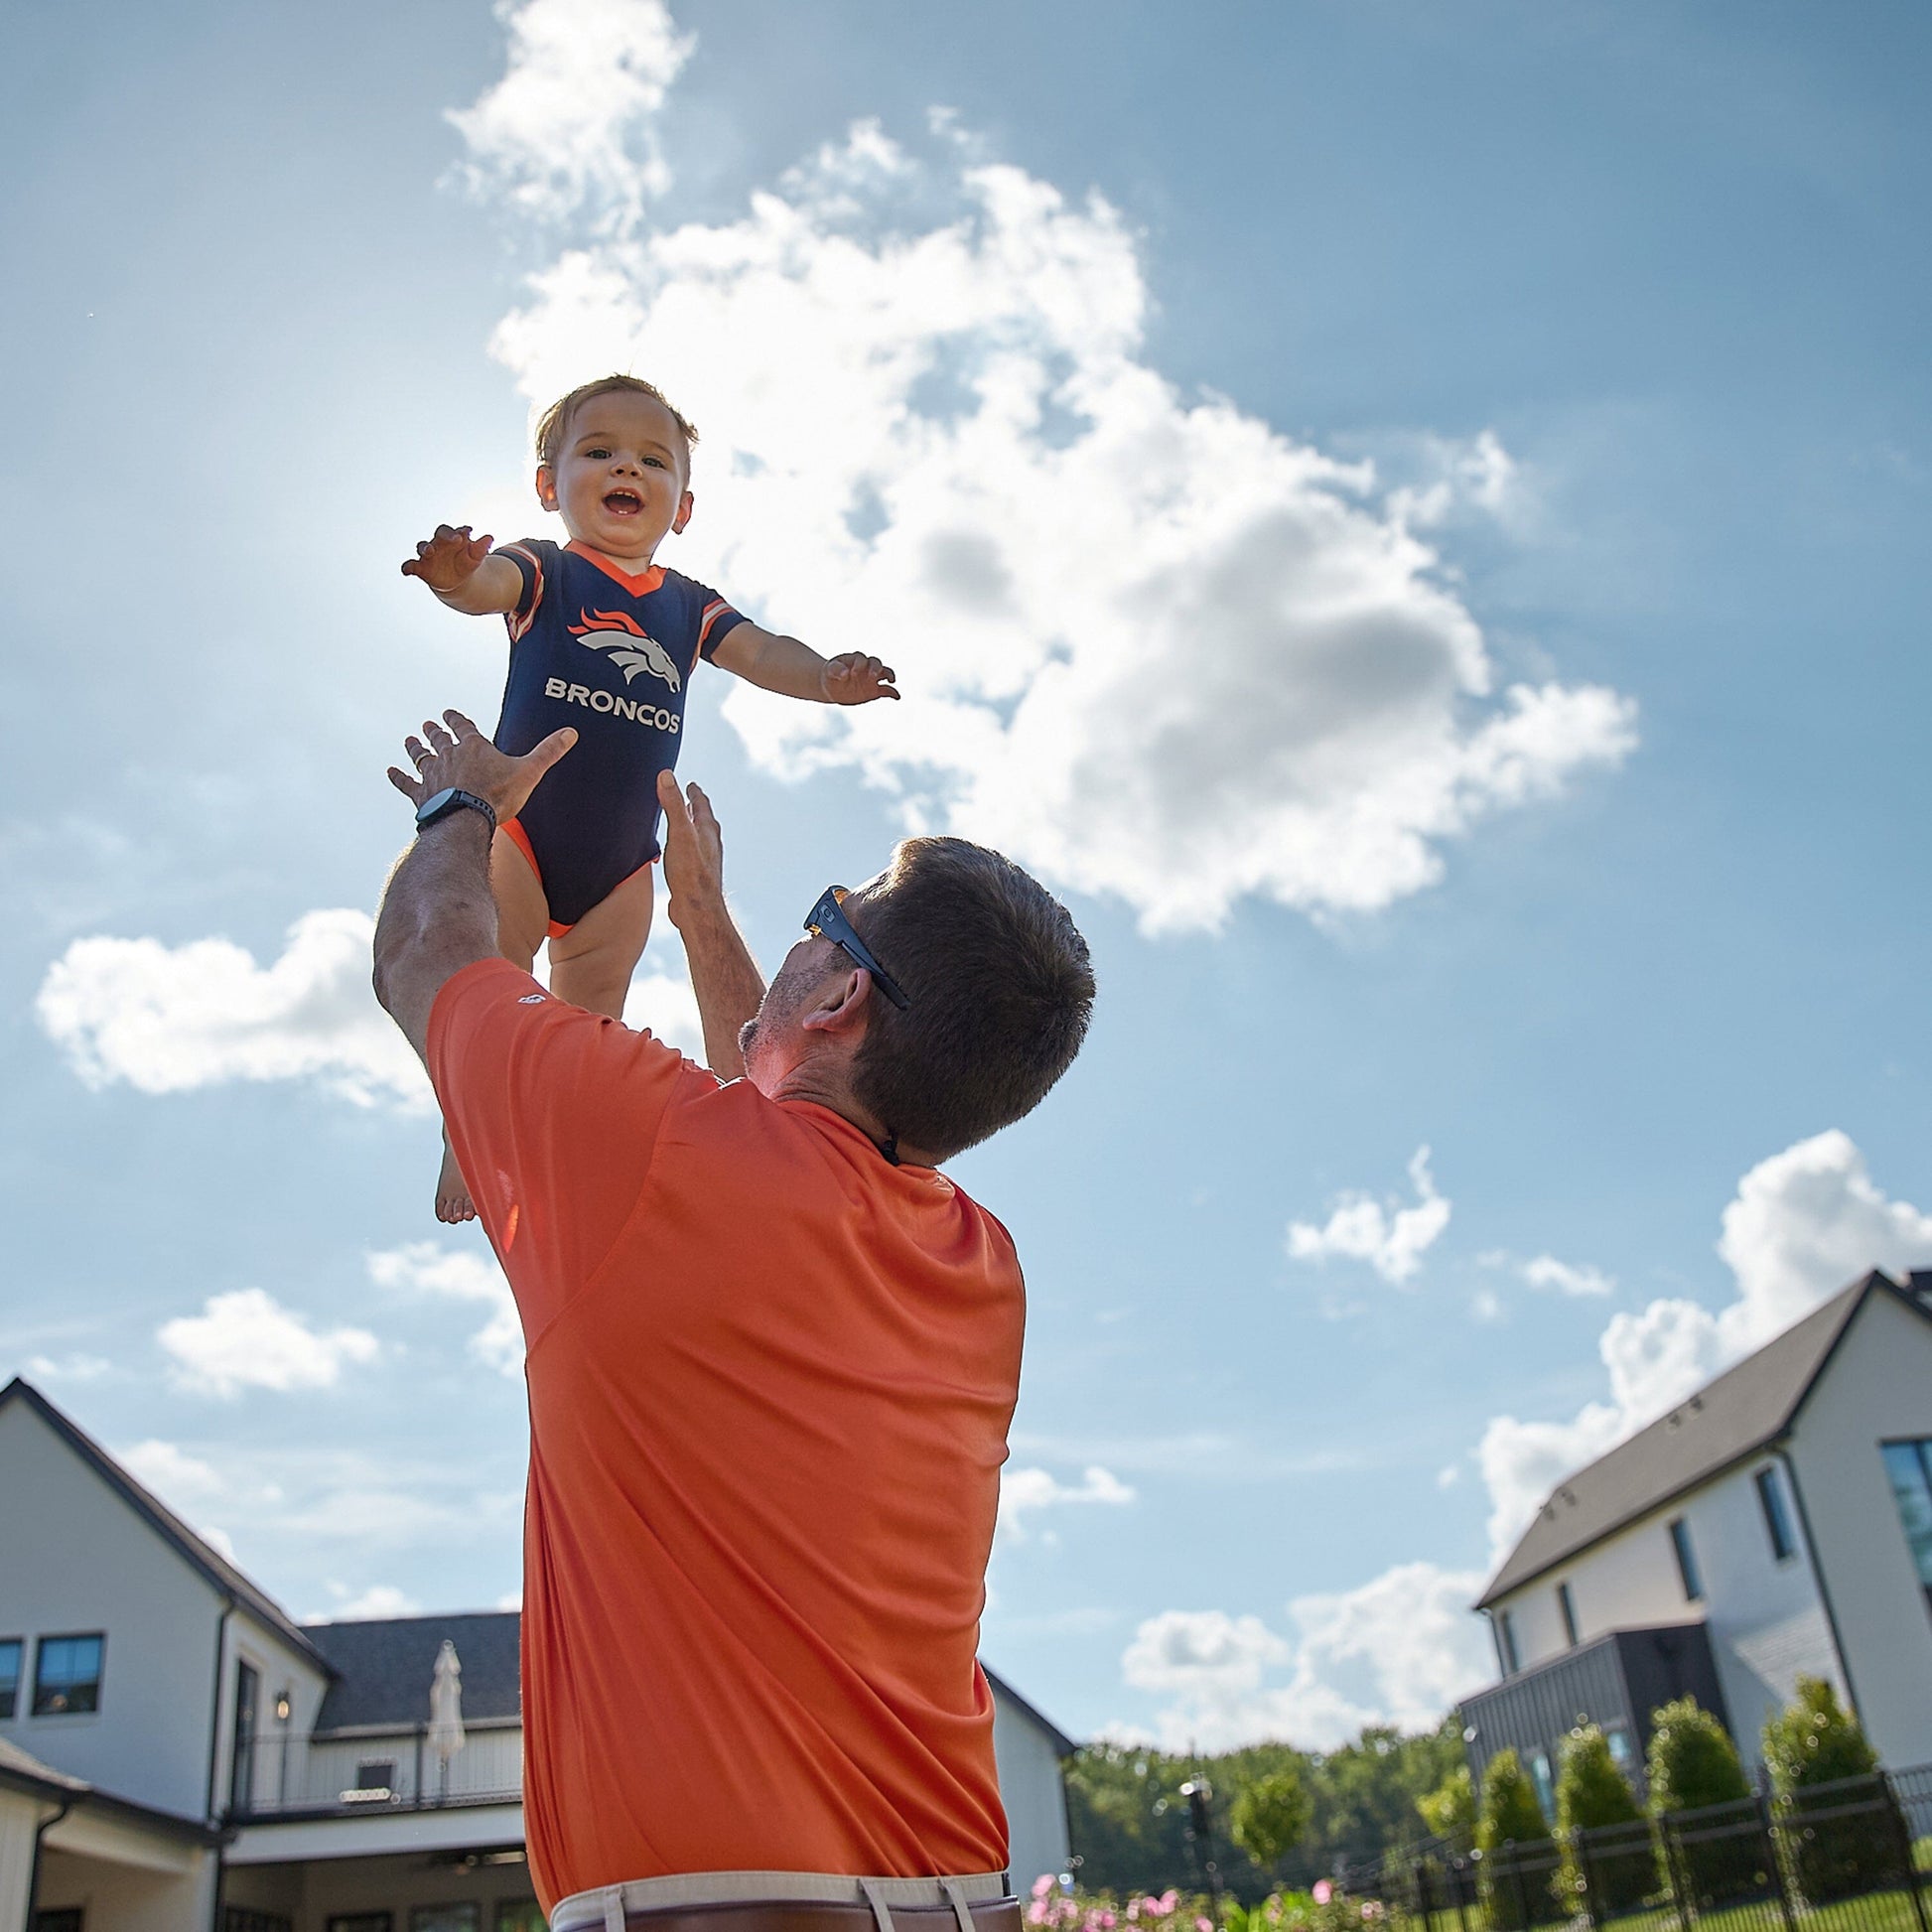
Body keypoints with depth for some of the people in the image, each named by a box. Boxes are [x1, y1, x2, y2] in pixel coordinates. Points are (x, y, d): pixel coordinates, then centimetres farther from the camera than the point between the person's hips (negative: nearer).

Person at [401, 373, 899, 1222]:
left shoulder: (689, 605, 9)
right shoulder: (544, 571, -2)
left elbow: (759, 651, -5)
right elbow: (486, 586, -23)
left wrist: (826, 675, -28)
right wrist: (456, 573, -50)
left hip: (621, 864, 4)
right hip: (517, 833, -3)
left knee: (593, 1023, 14)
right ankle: (466, 1146, 22)